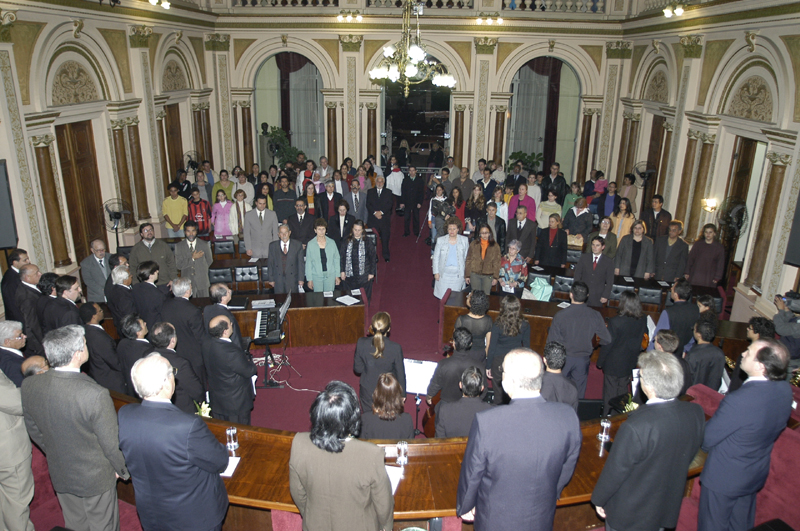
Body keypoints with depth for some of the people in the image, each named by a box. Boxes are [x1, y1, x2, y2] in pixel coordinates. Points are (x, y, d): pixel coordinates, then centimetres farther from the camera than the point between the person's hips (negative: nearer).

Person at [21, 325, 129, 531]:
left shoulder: (29, 385, -17)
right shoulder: (96, 395, -35)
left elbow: (34, 431, 1)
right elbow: (111, 444, -23)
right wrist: (123, 470, -3)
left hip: (59, 474, 5)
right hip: (95, 478, -5)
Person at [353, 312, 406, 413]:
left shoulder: (361, 343, -21)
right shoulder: (396, 348, -24)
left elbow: (357, 369, -8)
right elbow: (400, 374, -11)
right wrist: (402, 394, 5)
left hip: (367, 393, 1)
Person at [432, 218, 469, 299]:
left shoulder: (464, 240, -1)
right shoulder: (440, 240, -3)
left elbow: (466, 257, 5)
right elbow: (436, 257, 3)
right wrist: (436, 272, 1)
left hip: (458, 274, 0)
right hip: (444, 274, 0)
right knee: (443, 296, 4)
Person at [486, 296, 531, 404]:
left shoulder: (498, 325, -19)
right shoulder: (525, 325, -12)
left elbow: (492, 347, -11)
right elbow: (527, 346, -1)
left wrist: (488, 366, 1)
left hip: (499, 362, -2)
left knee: (499, 392, 14)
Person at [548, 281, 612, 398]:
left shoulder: (560, 315, -20)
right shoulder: (595, 316, -14)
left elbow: (552, 341, -16)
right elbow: (606, 339, -8)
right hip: (583, 360, 2)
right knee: (579, 393, 18)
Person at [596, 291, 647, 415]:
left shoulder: (615, 321, -26)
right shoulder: (643, 320, -11)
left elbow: (607, 344, -17)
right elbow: (643, 340, 4)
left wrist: (600, 362, -4)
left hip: (613, 364, -5)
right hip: (630, 364, 5)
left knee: (610, 392, 10)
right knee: (623, 391, 22)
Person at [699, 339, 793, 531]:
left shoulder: (738, 401, -39)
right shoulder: (785, 390, -15)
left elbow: (707, 439, -25)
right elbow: (778, 427, 4)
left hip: (724, 478, -7)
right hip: (757, 473, 7)